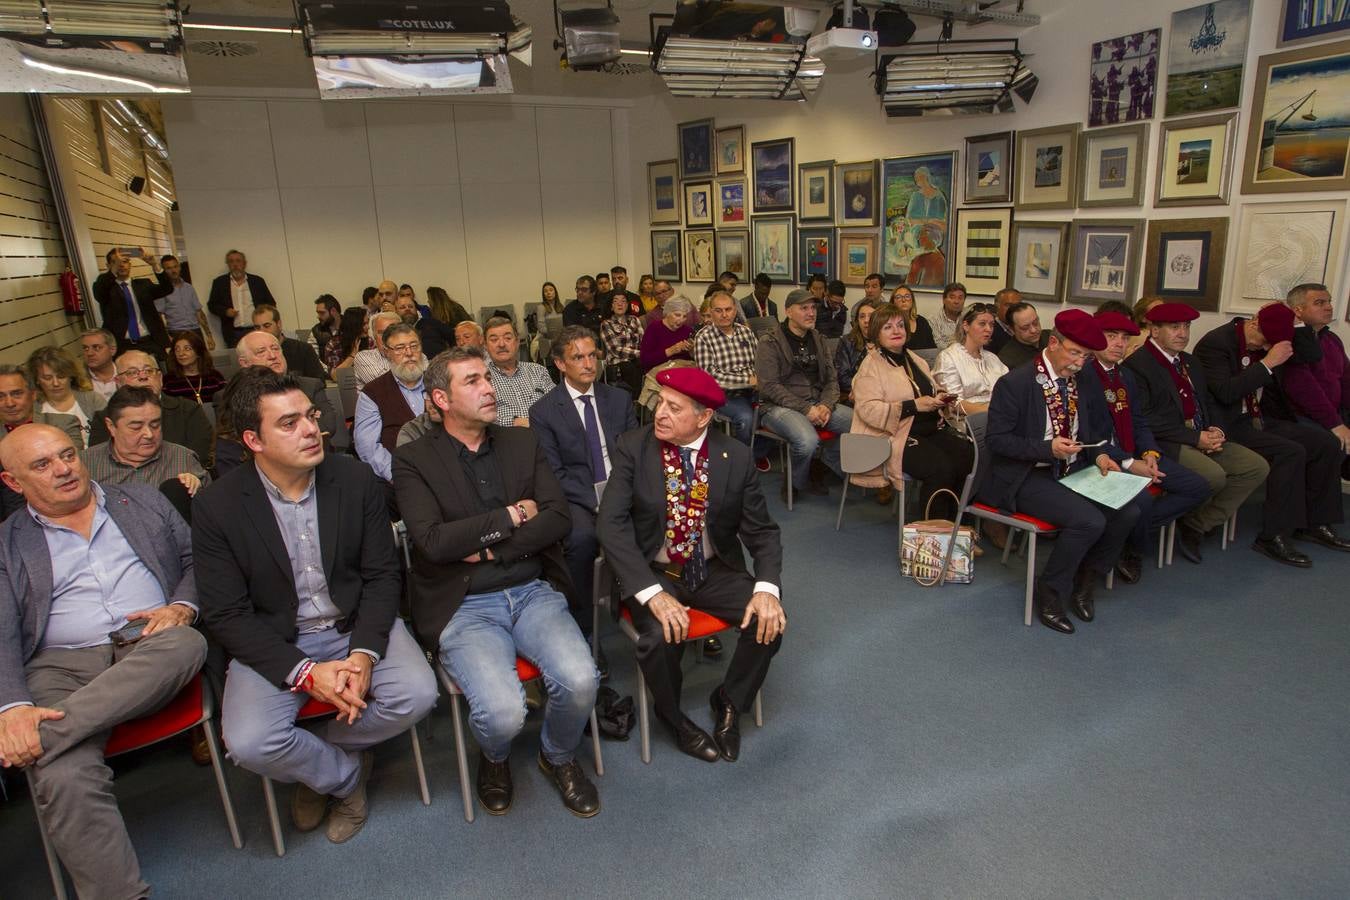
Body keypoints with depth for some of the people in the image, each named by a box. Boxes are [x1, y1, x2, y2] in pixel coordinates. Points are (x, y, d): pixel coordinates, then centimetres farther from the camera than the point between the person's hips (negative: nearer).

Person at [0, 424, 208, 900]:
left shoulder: (143, 501, 17)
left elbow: (198, 558, 16)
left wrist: (182, 606, -7)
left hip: (152, 650, 1)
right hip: (61, 666, -1)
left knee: (187, 642, -34)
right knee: (64, 779, -28)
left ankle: (42, 738, -29)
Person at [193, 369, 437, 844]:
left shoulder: (355, 479, -6)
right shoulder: (216, 506, -11)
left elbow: (384, 574, -2)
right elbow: (226, 615, -9)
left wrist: (364, 652, -18)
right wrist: (304, 672, -20)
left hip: (356, 625, 2)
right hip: (274, 644, -1)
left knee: (416, 694, -21)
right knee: (250, 743, -25)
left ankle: (315, 755, 8)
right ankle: (348, 774, 8)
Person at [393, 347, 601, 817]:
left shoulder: (524, 443, 10)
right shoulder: (413, 460, -1)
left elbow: (559, 518, 0)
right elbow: (433, 541, -15)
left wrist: (488, 547, -11)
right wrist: (512, 516, -8)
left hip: (534, 591, 3)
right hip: (463, 606, -3)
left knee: (580, 680, -22)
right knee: (503, 712, -25)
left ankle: (558, 756, 14)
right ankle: (494, 758, 16)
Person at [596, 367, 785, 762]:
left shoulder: (736, 457, -8)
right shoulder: (633, 448, -12)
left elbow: (761, 530, -2)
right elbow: (611, 522, -19)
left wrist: (767, 588, -22)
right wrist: (652, 593, -30)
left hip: (715, 571, 2)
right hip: (654, 574, -2)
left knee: (769, 621, -19)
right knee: (661, 637, -29)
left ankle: (729, 702, 11)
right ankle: (672, 716, 6)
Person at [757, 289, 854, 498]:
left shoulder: (818, 340, 14)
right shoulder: (769, 343, -5)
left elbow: (831, 379, 15)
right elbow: (769, 386, -13)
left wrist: (826, 405, -8)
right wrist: (806, 409, -18)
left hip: (817, 404, 6)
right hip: (779, 406, -6)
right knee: (808, 440, -35)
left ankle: (830, 461, 12)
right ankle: (798, 482, -2)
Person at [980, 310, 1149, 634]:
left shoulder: (1083, 383, 9)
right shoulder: (1015, 383, -13)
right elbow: (995, 439, -14)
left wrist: (1099, 454, 0)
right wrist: (1048, 448, -23)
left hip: (1073, 472, 7)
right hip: (1027, 478, -7)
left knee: (1129, 509, -14)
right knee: (1089, 520, -28)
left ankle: (1084, 583, 9)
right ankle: (1050, 593, -3)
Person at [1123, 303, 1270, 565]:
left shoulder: (1189, 362, 20)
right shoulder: (1137, 365, -10)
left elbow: (1207, 404, 26)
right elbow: (1144, 420, -18)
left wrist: (1215, 430, 3)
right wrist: (1195, 438, -17)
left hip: (1202, 439, 9)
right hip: (1165, 444, -9)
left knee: (1257, 467, -5)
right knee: (1213, 475, -30)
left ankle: (1196, 527, 0)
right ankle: (1187, 520, 3)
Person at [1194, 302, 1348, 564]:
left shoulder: (1270, 339, 9)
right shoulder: (1214, 343, -15)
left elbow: (1313, 355, 10)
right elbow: (1226, 393, -26)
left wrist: (1297, 322, -1)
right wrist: (1268, 363, -24)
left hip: (1263, 419, 9)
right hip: (1230, 424, -9)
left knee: (1328, 443, -2)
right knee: (1291, 452, -26)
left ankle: (1314, 523, 10)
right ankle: (1273, 537, -18)